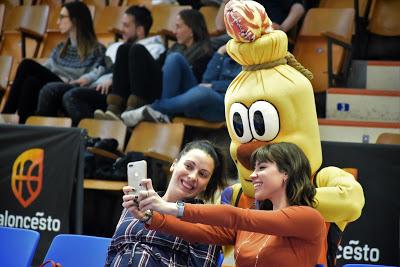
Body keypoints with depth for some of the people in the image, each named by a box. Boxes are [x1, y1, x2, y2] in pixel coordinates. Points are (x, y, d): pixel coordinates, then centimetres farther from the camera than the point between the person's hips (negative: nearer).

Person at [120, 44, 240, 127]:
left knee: (202, 92, -44)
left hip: (223, 106, -6)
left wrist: (213, 86, -6)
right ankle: (164, 112, -25)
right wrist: (220, 54, 10)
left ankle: (151, 109, -32)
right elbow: (207, 80, 10)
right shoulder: (228, 57, 26)